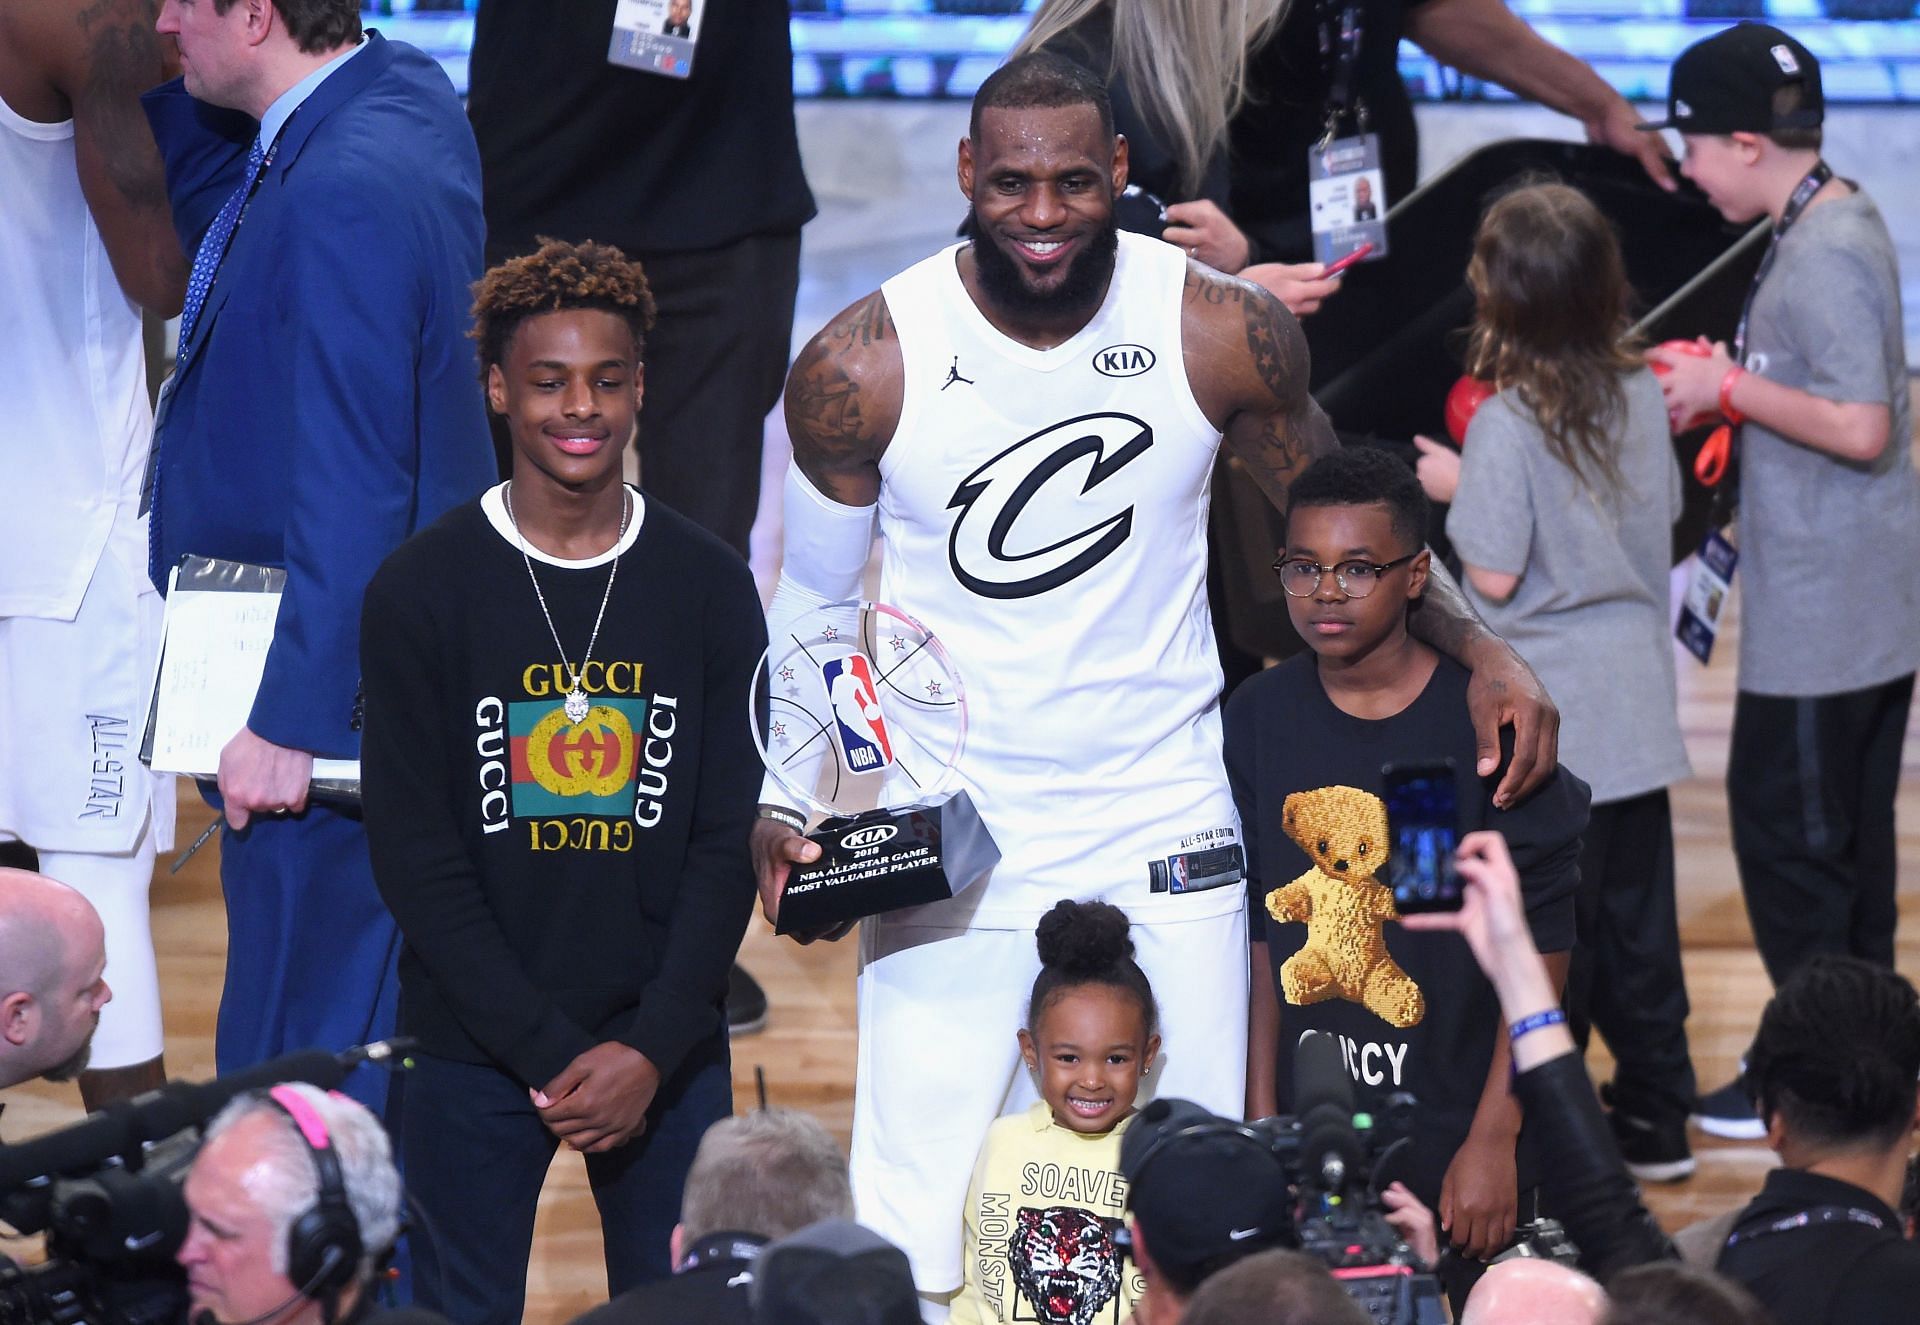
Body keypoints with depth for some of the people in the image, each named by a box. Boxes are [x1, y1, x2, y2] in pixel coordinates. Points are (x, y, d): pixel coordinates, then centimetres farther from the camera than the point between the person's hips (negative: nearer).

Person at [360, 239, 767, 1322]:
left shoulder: (711, 586, 3)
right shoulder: (420, 591, -3)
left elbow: (729, 845, 2)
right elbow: (417, 857, -6)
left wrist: (649, 1049, -9)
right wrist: (552, 1053, -12)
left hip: (669, 1054, 2)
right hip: (477, 1046, -2)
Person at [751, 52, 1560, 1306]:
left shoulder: (1228, 333, -10)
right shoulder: (863, 369, -11)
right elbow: (814, 598, 4)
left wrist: (1479, 646, -7)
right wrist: (782, 800, -7)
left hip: (1164, 832, 1)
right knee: (911, 1231, -3)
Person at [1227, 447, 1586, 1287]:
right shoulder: (1258, 720, 2)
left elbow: (1538, 950, -9)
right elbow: (1258, 936, 8)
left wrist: (1494, 1141, -11)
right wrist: (1262, 1123, 5)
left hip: (1459, 1139, -3)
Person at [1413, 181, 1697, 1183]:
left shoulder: (1508, 424, -20)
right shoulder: (1640, 396, -1)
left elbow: (1494, 576, -18)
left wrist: (1456, 492, -1)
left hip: (1548, 723, -6)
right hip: (1637, 708, 6)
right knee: (1637, 923, 15)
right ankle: (1655, 1122, 23)